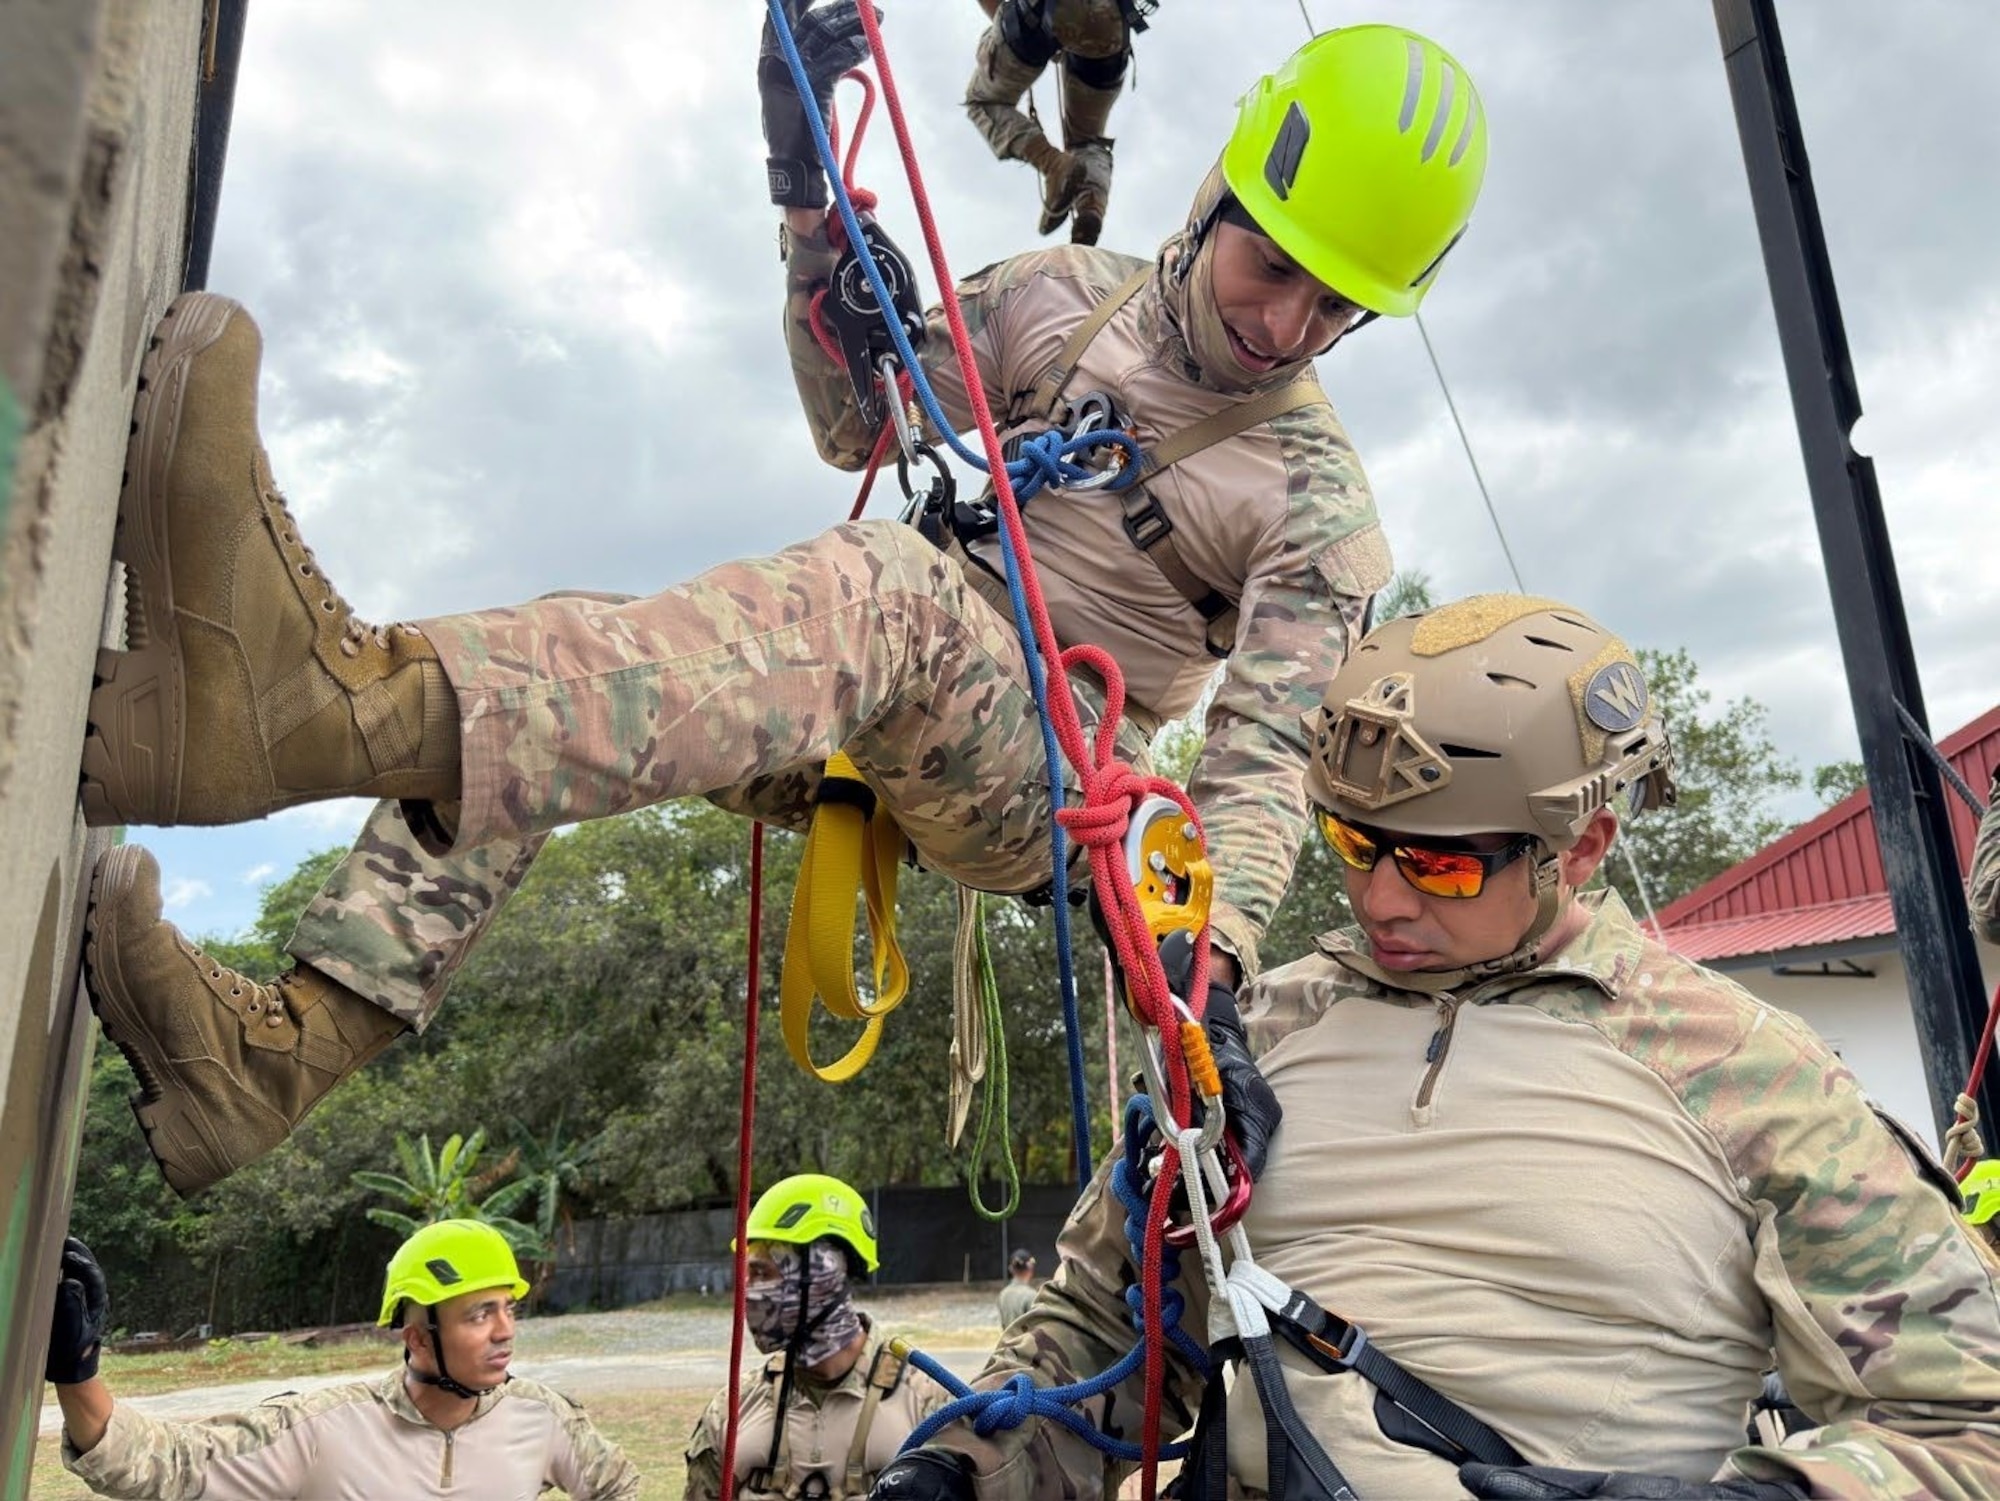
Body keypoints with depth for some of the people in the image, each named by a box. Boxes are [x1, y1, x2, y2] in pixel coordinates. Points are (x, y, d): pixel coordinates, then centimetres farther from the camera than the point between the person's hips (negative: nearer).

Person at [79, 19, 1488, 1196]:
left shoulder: (1318, 505, -1)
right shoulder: (1073, 294, 12)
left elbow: (1263, 762, -12)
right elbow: (856, 422, 14)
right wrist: (807, 192, 1)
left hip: (1040, 782, -6)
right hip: (880, 717, 6)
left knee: (875, 587, -40)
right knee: (547, 680, -16)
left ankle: (352, 699, -63)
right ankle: (292, 1039, -28)